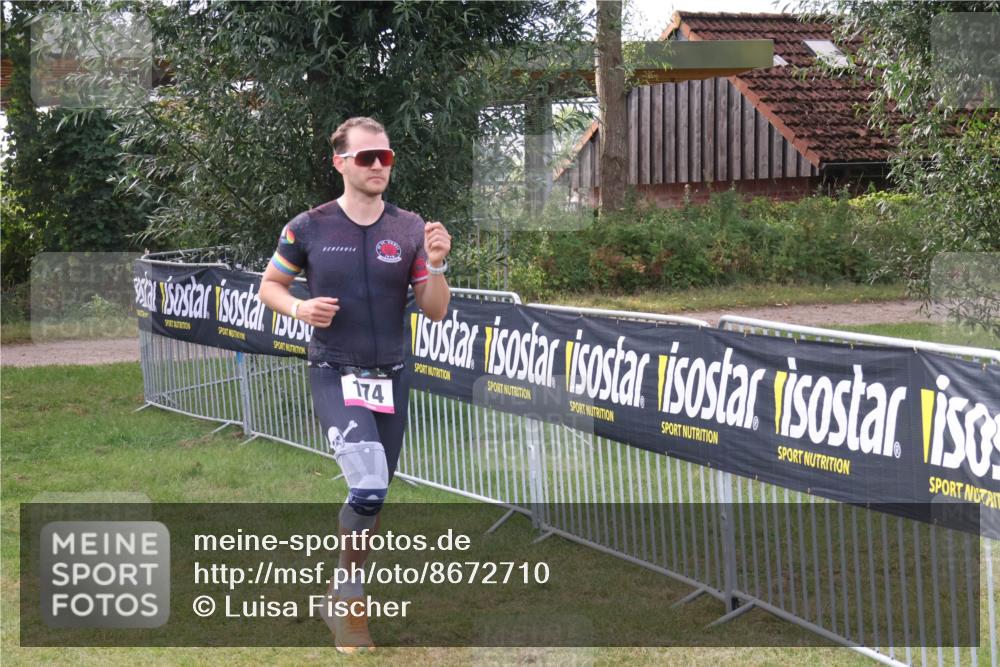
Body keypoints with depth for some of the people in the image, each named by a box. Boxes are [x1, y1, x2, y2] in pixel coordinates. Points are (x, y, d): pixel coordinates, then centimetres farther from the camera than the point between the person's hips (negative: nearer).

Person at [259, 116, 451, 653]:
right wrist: (300, 308, -12)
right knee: (369, 485, -23)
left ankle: (340, 596, 33)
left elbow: (435, 312, 3)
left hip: (389, 378, 4)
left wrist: (436, 265, -15)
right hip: (335, 375, -4)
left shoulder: (410, 230, 1)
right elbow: (269, 286, 9)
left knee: (373, 496, 12)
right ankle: (350, 604, -4)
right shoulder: (309, 228, -5)